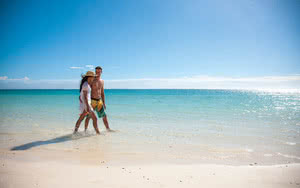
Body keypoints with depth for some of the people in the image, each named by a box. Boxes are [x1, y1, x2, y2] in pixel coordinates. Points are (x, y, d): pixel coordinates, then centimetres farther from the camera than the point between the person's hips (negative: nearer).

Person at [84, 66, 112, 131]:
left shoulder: (102, 81, 11)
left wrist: (104, 103, 14)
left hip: (99, 101, 5)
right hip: (92, 101, -5)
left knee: (104, 115, 6)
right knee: (89, 116, 2)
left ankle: (108, 129, 16)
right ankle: (85, 129, 16)